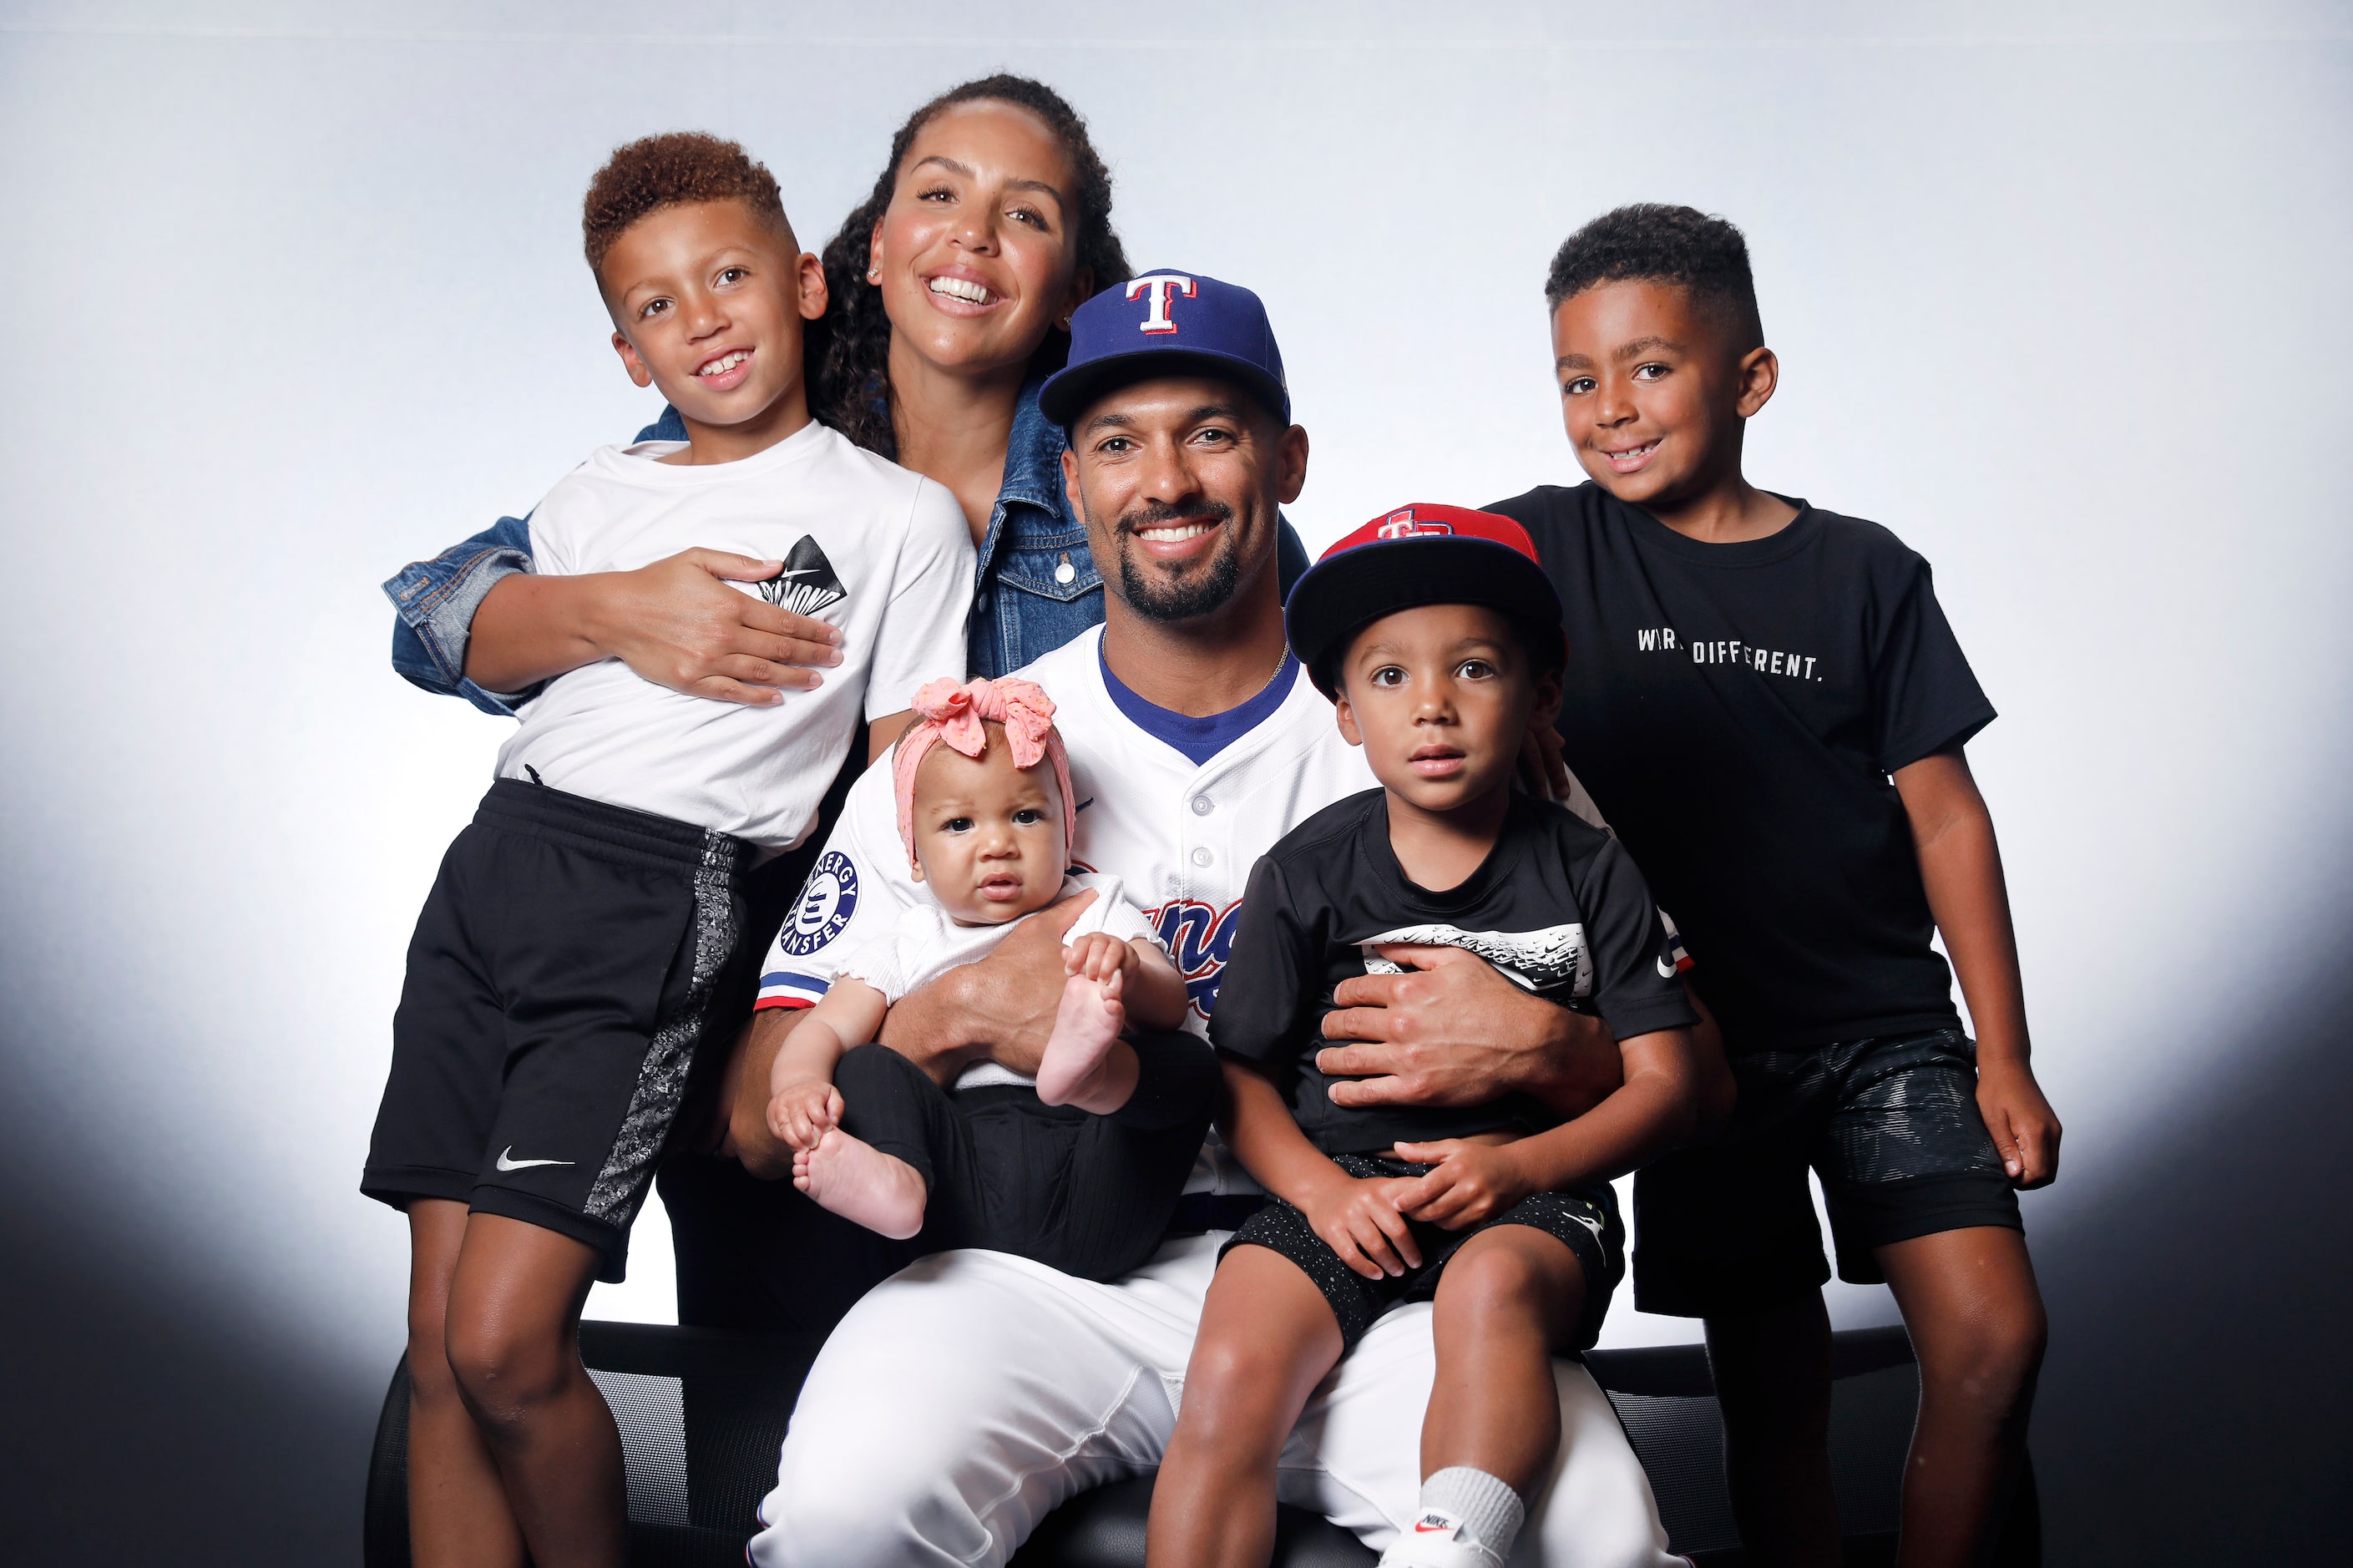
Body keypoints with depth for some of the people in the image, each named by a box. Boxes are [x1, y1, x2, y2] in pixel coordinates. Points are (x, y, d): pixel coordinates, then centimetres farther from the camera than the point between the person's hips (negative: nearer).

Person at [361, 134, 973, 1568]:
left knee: (508, 1343, -13)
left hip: (669, 900, -5)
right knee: (443, 1352, 2)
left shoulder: (902, 517, 5)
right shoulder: (595, 497, 18)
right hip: (496, 859, 5)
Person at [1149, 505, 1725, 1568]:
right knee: (1232, 1372, -26)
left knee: (1491, 1286, -37)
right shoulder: (1307, 873, 6)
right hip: (1343, 1188, 1)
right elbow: (1241, 1074, 6)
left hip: (1530, 1200, -1)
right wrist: (1323, 1191, -13)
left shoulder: (1586, 872, 5)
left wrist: (1522, 1164, -14)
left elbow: (1668, 1083, 2)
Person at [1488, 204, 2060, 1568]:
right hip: (1702, 1038, 0)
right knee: (1774, 1398, 6)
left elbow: (1945, 813, 2)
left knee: (1993, 1335, -14)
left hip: (1885, 1029, 0)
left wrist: (2004, 1060, 0)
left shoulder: (1865, 572, 1)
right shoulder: (1551, 547, 1)